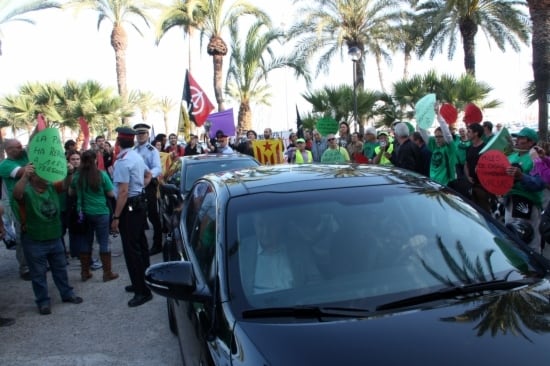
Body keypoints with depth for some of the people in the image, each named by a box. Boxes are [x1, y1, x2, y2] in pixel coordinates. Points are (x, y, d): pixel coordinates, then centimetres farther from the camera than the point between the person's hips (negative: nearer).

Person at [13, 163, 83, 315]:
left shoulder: (52, 187, 2)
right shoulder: (26, 191, -15)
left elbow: (64, 185, -8)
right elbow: (16, 194, -35)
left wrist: (69, 173, -31)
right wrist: (24, 176, -52)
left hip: (55, 238, 5)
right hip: (34, 241, -5)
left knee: (60, 268, 19)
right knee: (38, 273, 8)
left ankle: (67, 293, 34)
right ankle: (43, 301, 21)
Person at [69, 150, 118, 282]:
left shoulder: (77, 176, -1)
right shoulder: (102, 175, -11)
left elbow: (71, 193, 14)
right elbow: (111, 194, -5)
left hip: (83, 213, 3)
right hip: (100, 213, -3)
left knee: (85, 242, 13)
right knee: (104, 242, 3)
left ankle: (84, 272, 20)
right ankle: (107, 273, 8)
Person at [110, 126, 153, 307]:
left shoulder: (122, 161, -19)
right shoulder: (137, 156, 10)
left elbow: (123, 192, -24)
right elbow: (149, 175, 28)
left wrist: (116, 217, -21)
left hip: (129, 207, -10)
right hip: (140, 203, 10)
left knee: (131, 249, -5)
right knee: (140, 245, 17)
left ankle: (142, 291, -1)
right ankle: (143, 282, 30)